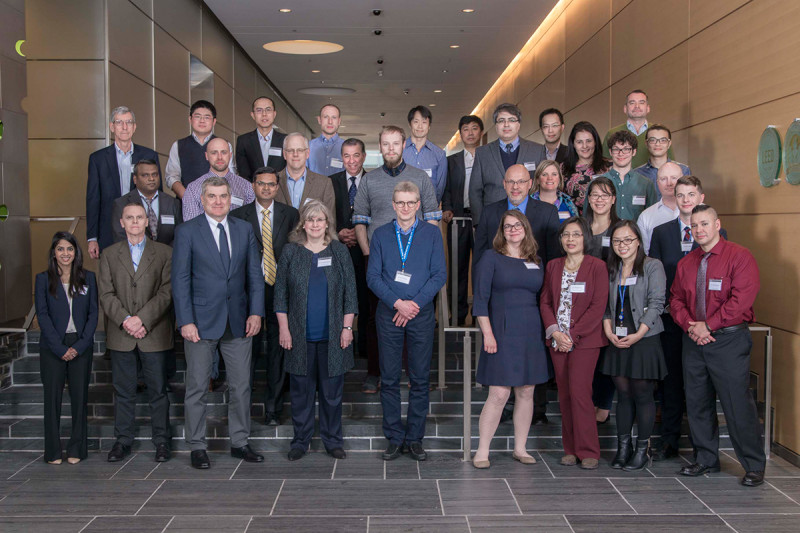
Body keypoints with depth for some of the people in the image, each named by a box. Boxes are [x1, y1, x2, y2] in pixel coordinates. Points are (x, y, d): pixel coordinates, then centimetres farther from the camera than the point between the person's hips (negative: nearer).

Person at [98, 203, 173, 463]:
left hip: (154, 334, -1)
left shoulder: (164, 253, 5)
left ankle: (161, 440, 13)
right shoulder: (109, 254, 11)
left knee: (158, 390, 3)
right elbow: (106, 294, 2)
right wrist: (125, 320, -13)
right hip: (121, 336, 2)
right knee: (124, 391, 8)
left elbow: (166, 292, -5)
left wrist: (142, 319, -15)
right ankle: (123, 441, 18)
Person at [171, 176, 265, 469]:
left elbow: (255, 273, 9)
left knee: (241, 386, 8)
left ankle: (240, 443, 21)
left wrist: (256, 312, -1)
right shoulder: (187, 231, -1)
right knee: (197, 387, 4)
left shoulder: (244, 229, 9)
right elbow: (180, 279, -5)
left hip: (238, 321, 3)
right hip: (201, 321, -3)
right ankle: (197, 447, 16)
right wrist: (186, 321, -11)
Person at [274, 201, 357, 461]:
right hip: (299, 336, 0)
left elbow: (350, 292, 4)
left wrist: (347, 327, -2)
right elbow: (280, 293, 4)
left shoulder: (339, 251, 4)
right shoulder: (290, 251, 3)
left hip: (332, 336, 0)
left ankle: (333, 440, 19)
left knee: (332, 390, 6)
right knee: (301, 390, 7)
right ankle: (301, 441, 20)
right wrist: (284, 329, -1)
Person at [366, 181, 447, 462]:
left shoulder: (432, 233, 5)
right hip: (388, 314, 1)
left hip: (421, 313, 0)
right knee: (389, 379, 3)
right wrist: (397, 302, -12)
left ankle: (415, 438, 14)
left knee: (420, 379, 3)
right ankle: (394, 438, 14)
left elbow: (440, 275, -1)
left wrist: (415, 303, -11)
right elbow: (372, 276, 1)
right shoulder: (380, 235, 7)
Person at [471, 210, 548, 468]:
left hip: (531, 333, 5)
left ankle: (520, 449, 19)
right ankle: (482, 451, 1)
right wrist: (487, 333, -11)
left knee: (526, 392, 7)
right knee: (499, 394, -9)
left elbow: (541, 299, 18)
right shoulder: (491, 258, 1)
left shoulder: (537, 262, 14)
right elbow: (481, 298, -4)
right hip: (502, 333, -4)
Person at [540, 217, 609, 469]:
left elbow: (598, 306, -8)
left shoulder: (597, 266, -3)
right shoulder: (553, 266, 11)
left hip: (585, 340, -4)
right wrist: (554, 332, -6)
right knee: (564, 394, 6)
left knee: (579, 392, -10)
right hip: (557, 340, 4)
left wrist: (573, 334, -12)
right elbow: (545, 301, 10)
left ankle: (588, 451, 2)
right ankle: (570, 449, 16)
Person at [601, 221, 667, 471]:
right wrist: (608, 331, -5)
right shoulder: (610, 269, 13)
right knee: (623, 393, 8)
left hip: (644, 340, -4)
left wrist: (638, 334, -15)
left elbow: (656, 303, -9)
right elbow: (605, 304, 11)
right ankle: (623, 447, 15)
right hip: (617, 341, 4)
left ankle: (642, 449, 10)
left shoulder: (652, 266, -2)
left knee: (642, 394, 0)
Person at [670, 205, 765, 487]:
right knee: (697, 402, 10)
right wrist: (690, 326, -7)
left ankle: (754, 466, 8)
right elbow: (676, 299, 11)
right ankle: (706, 458, 24)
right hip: (693, 341, 6)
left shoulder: (740, 256, -6)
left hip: (729, 340, -6)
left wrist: (708, 325, -15)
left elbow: (741, 300, -15)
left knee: (737, 403, -5)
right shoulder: (686, 263, 13)